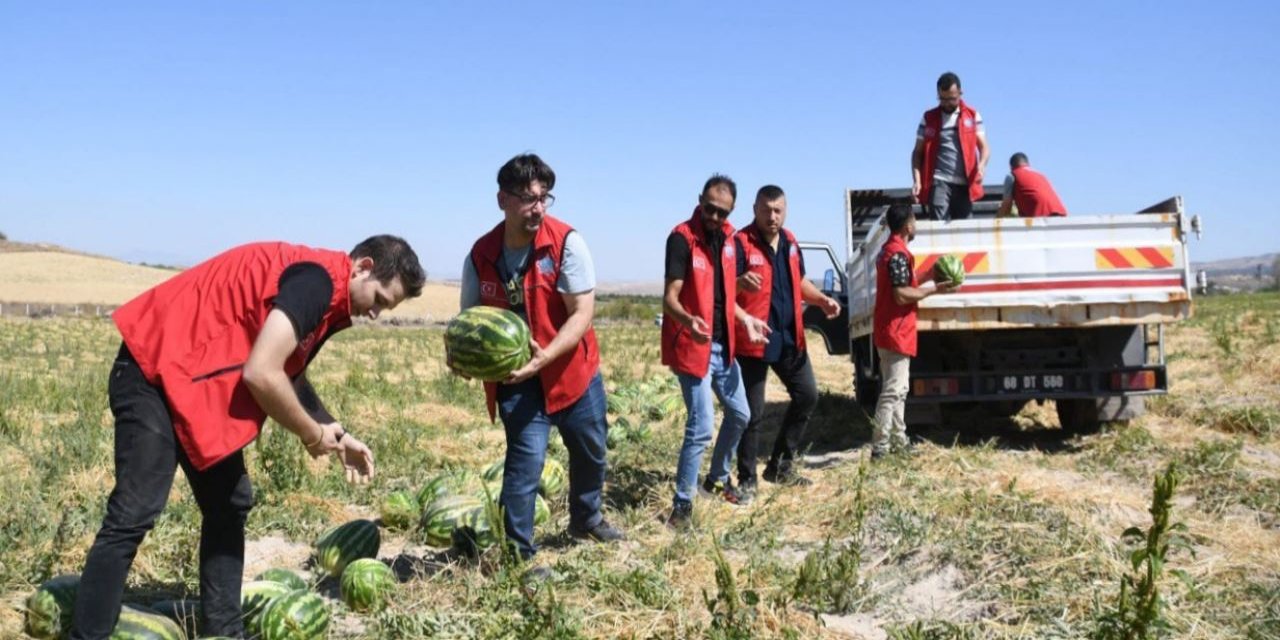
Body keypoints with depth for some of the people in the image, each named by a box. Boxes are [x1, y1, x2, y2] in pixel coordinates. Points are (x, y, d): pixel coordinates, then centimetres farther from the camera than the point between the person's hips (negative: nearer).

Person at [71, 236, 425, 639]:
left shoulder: (323, 298, 11)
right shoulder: (316, 281, -20)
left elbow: (288, 378, 21)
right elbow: (261, 374, -27)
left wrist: (337, 436, 10)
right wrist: (313, 435, -12)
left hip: (198, 378, 11)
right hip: (155, 370, -11)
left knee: (229, 506, 11)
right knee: (135, 514, -14)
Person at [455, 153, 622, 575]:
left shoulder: (566, 242, -16)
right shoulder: (481, 255, -9)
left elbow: (582, 314, -19)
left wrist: (544, 357, -31)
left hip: (572, 370, 1)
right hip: (517, 379, -1)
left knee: (590, 452, 18)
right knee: (525, 460, -9)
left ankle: (586, 519, 47)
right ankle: (518, 555, 7)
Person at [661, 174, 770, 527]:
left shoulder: (726, 237, 8)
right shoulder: (682, 238, -16)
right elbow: (670, 298, -22)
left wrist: (746, 319, 3)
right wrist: (688, 320, -41)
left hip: (723, 345, 8)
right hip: (693, 346, -8)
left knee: (739, 414, 18)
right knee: (701, 426, -9)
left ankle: (717, 478, 38)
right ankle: (683, 502, 4)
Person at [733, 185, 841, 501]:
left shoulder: (789, 241, 9)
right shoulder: (741, 243, -14)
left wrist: (821, 300, 6)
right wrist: (741, 283, -44)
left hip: (789, 338, 8)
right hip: (753, 341, -7)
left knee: (807, 395, 16)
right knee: (753, 413, -2)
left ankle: (781, 465, 30)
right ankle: (747, 480, 13)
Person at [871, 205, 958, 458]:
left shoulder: (888, 250, 15)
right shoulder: (899, 254, -17)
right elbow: (901, 295, -22)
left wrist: (927, 277, 19)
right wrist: (934, 290, -16)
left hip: (889, 332, 11)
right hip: (896, 333, -11)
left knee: (898, 390, 15)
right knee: (893, 391, -11)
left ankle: (899, 441, 21)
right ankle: (879, 447, -12)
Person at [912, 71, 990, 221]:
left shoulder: (973, 116, 11)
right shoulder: (929, 118, 10)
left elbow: (984, 147, 6)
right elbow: (918, 152, 9)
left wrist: (981, 165, -16)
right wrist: (917, 180, -6)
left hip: (964, 183, 1)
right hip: (939, 182, -1)